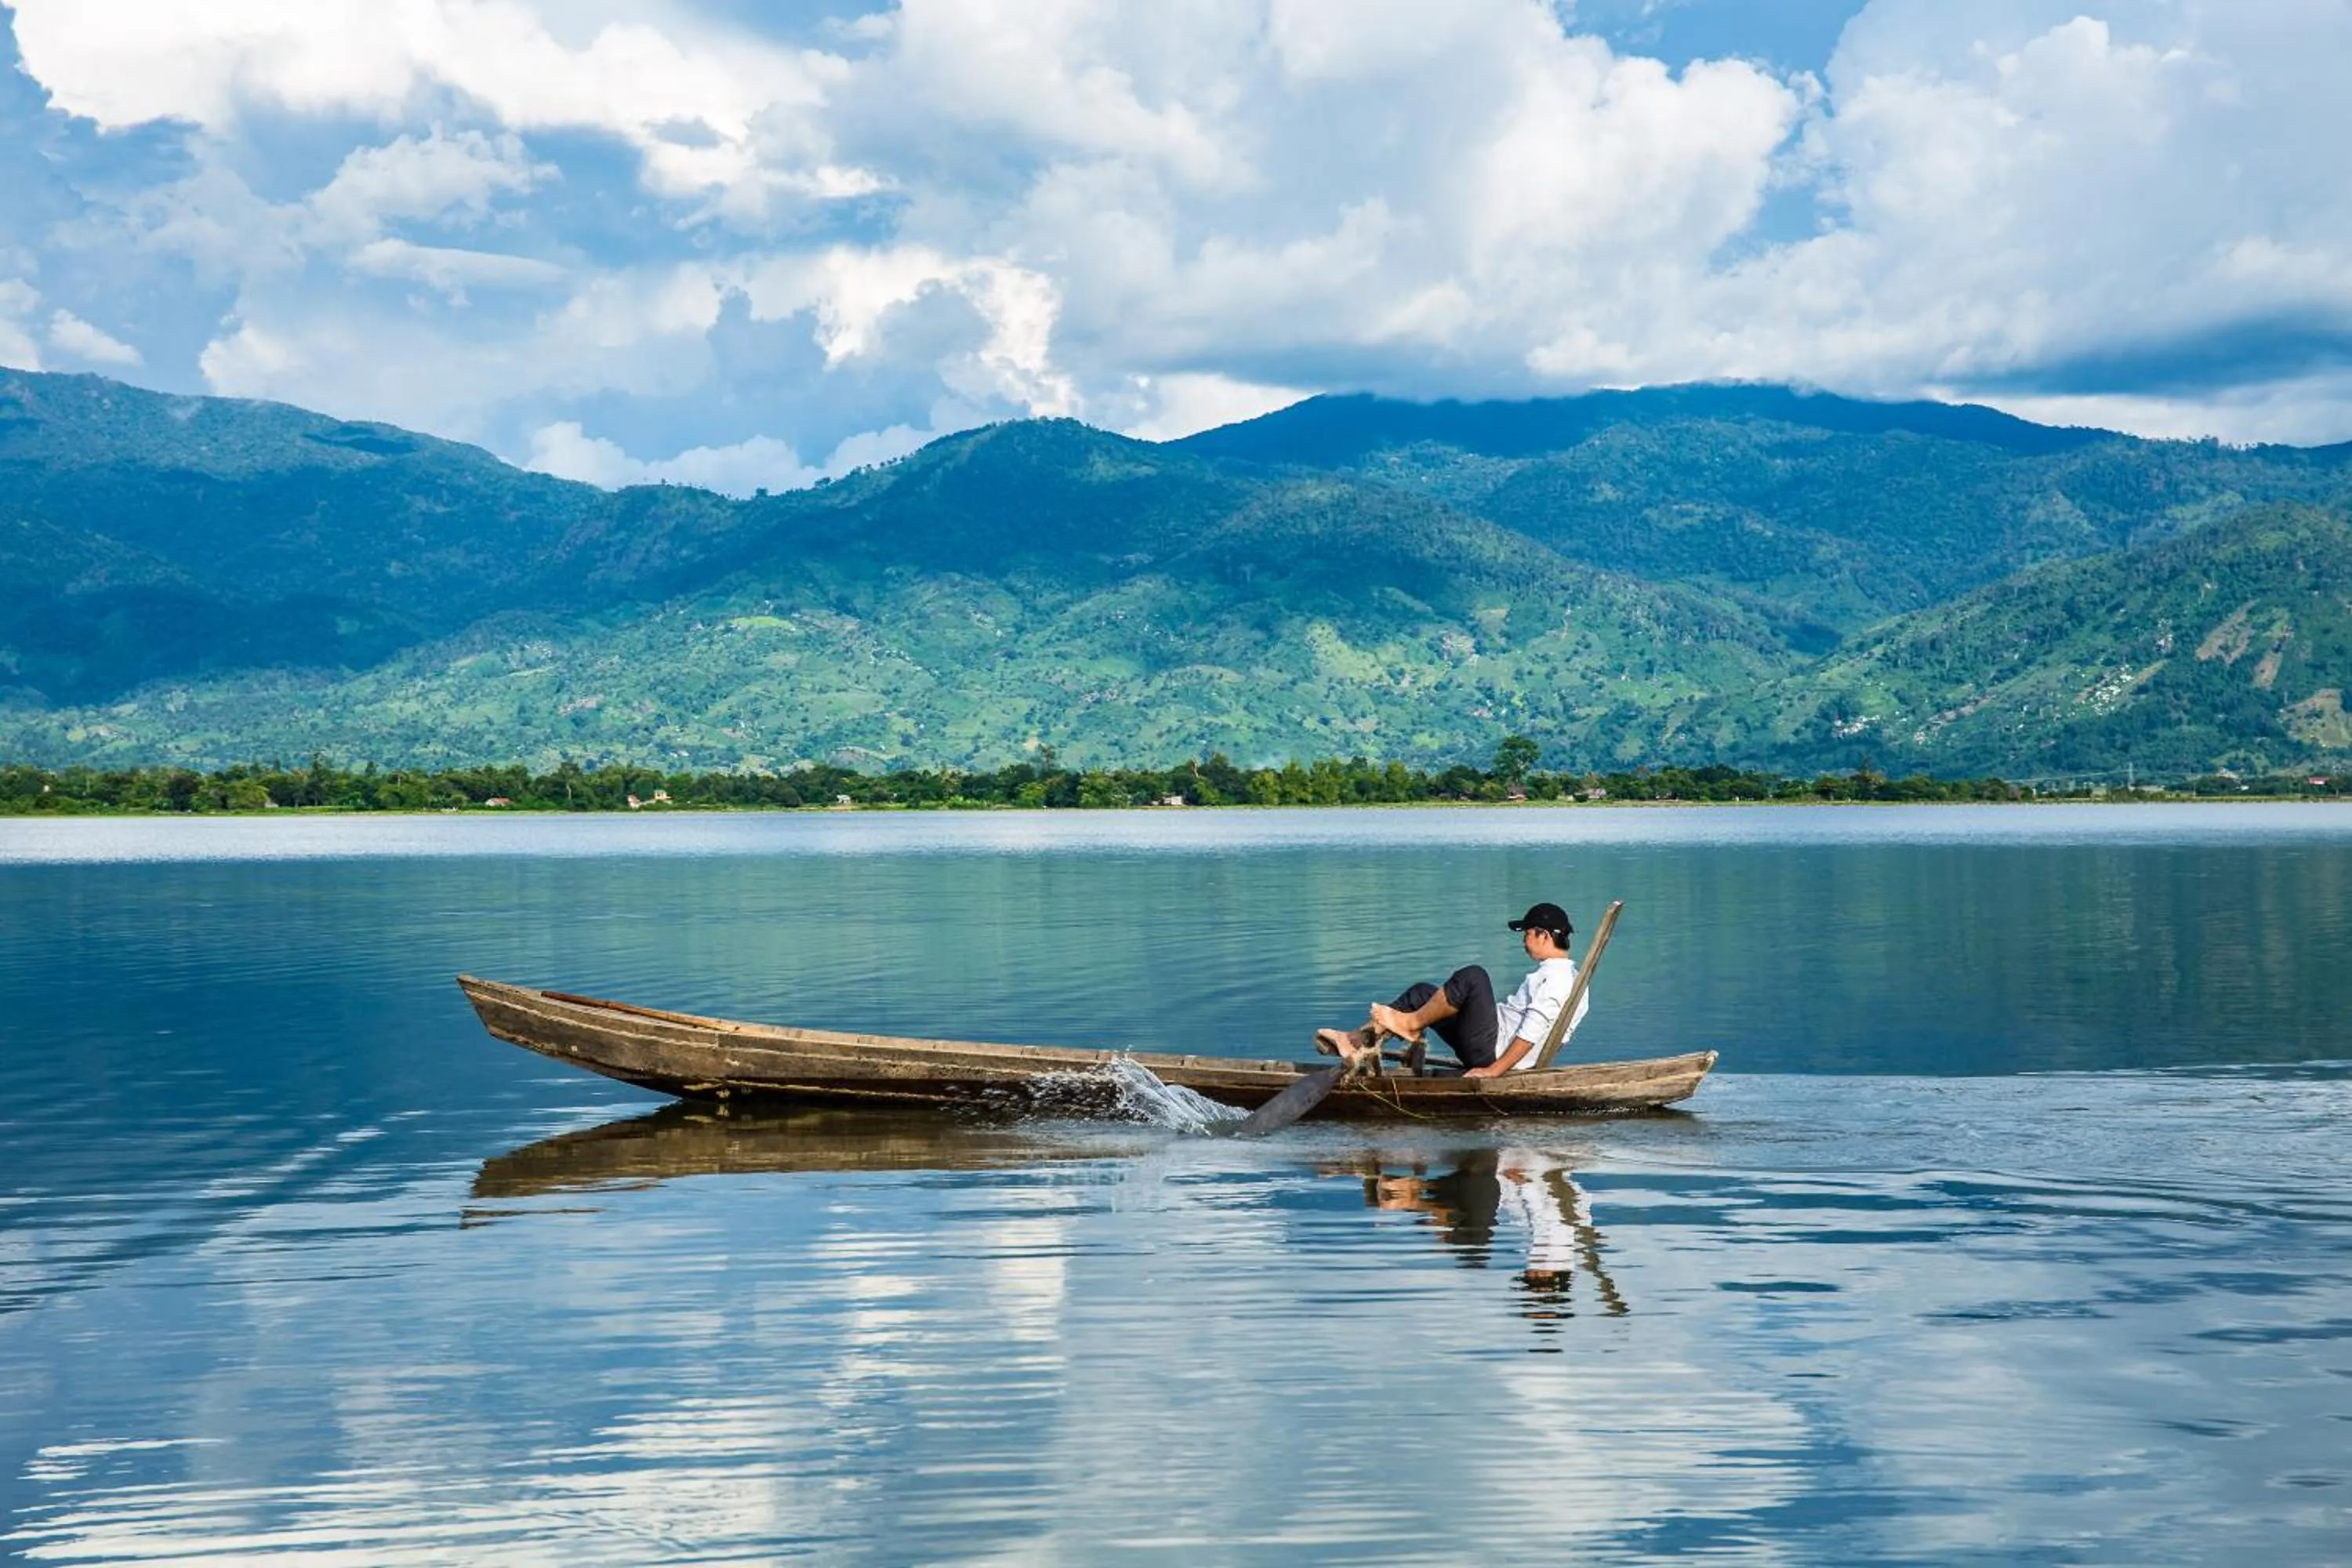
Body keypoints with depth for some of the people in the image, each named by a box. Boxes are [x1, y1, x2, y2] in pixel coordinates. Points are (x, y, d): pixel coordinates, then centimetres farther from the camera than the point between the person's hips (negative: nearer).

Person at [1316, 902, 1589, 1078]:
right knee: (1423, 993, 10)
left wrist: (1494, 1070, -25)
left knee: (1471, 976, -25)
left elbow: (1533, 1030, -23)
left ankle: (1411, 1024, -11)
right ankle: (1358, 1041, -2)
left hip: (1492, 1051, -11)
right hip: (1493, 1052, 11)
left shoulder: (1556, 978, -12)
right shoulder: (1566, 976, 22)